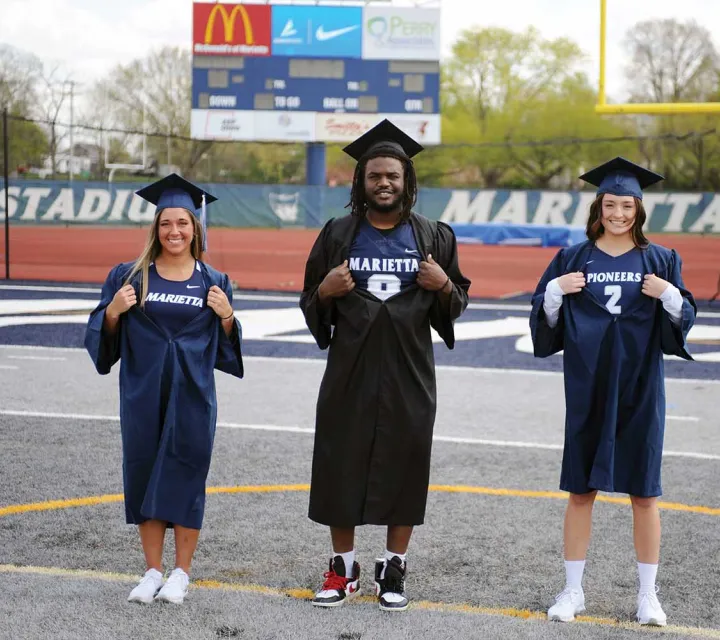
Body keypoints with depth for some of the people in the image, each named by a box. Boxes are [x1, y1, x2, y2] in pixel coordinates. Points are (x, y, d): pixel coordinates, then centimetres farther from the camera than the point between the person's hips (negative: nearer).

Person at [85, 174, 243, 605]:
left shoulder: (213, 282, 4)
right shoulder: (130, 276, 3)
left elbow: (227, 344, 7)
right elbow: (104, 335, 5)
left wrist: (226, 316, -12)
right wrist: (114, 311, -14)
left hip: (191, 395, -1)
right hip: (143, 393, 1)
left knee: (185, 477, 1)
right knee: (144, 473, 6)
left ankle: (182, 573, 12)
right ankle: (153, 571, 17)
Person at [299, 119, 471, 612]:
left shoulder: (434, 237, 4)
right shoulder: (338, 235, 4)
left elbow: (457, 305, 8)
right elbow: (311, 306, 9)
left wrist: (444, 286, -13)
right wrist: (325, 291, -13)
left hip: (408, 374, 0)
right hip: (350, 372, 0)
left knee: (404, 469, 4)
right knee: (342, 466, 3)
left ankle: (394, 571, 18)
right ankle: (344, 569, 17)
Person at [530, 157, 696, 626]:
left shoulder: (659, 261, 5)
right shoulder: (573, 259, 5)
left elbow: (684, 319, 1)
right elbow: (544, 321, 4)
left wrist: (670, 296, -18)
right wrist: (555, 292, -14)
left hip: (639, 388, 0)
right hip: (588, 387, 0)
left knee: (644, 492, 3)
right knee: (581, 489, 4)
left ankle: (648, 594, 13)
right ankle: (574, 590, 14)